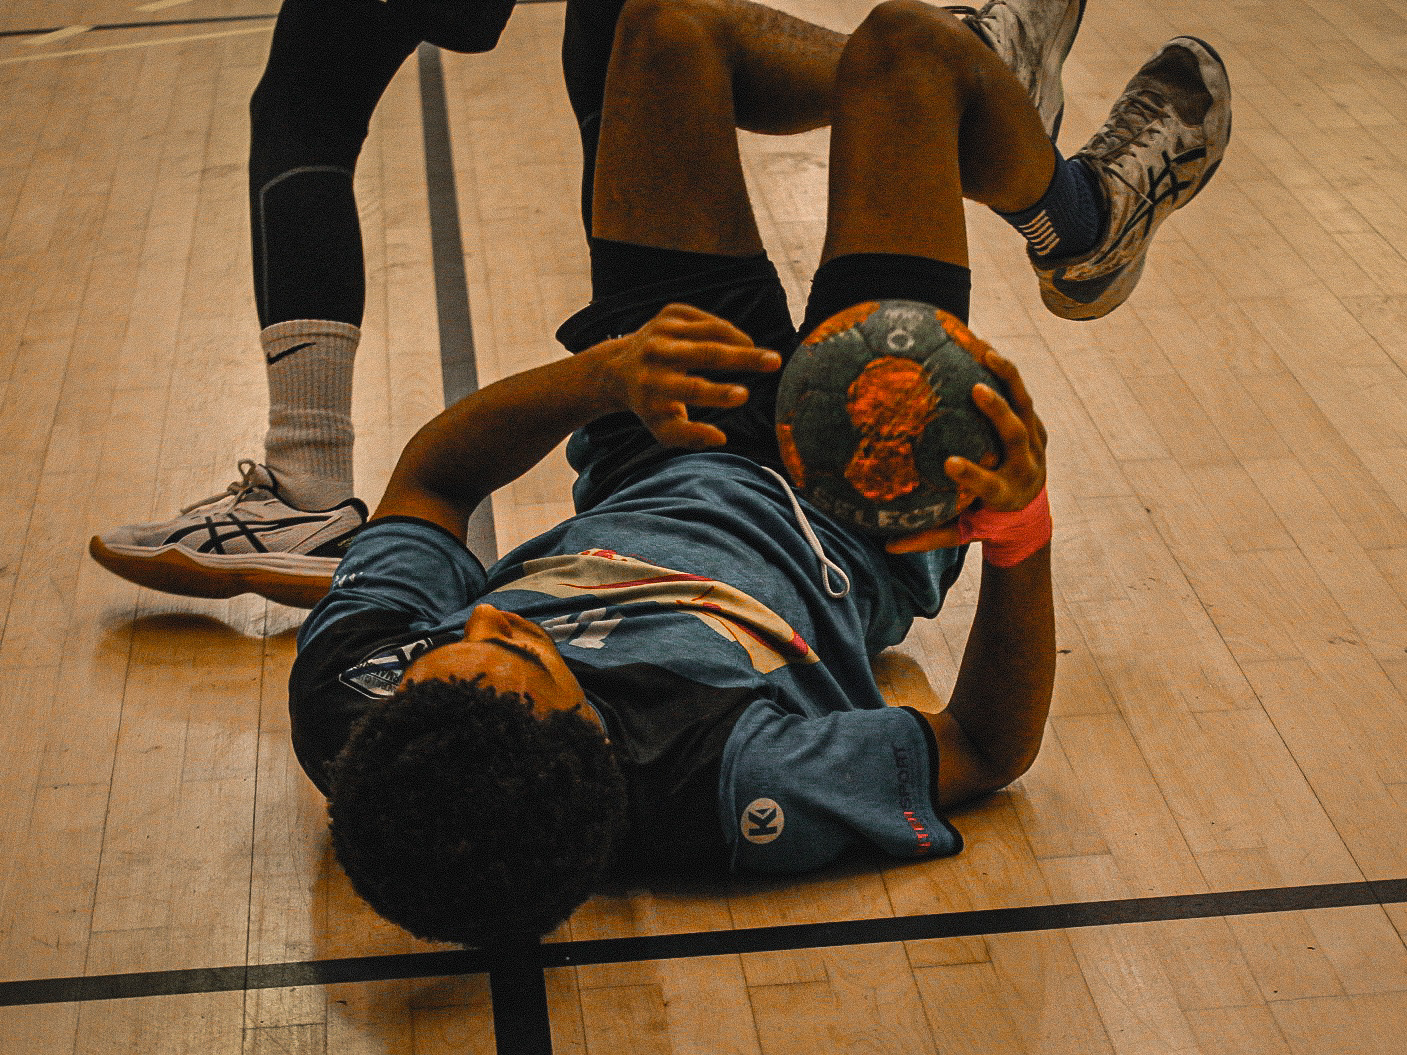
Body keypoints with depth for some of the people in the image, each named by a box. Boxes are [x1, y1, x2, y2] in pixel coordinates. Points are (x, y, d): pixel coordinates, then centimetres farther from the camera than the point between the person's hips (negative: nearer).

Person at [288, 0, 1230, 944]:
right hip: (854, 524, -3)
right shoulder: (735, 792, -48)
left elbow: (431, 482, -17)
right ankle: (1079, 227, 35)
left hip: (643, 483, 4)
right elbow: (990, 747, -28)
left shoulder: (348, 698, -37)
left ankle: (990, 81, 41)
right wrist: (1021, 530, -46)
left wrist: (598, 376, -35)